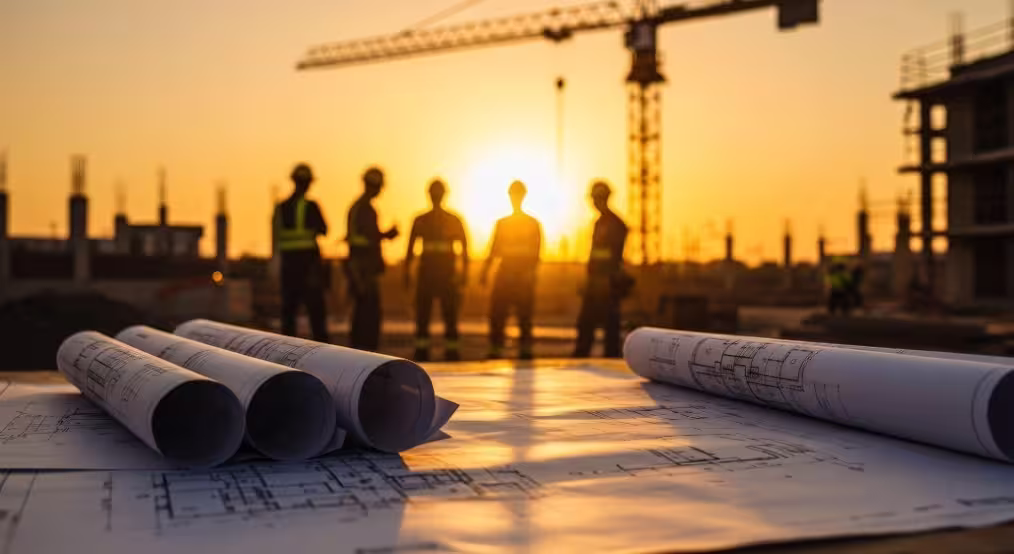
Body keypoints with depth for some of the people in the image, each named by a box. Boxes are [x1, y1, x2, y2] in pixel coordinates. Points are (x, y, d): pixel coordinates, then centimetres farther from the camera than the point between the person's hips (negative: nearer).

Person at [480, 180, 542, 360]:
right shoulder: (502, 223, 11)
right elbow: (494, 251, 10)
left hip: (525, 277, -2)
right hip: (504, 275, 2)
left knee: (524, 317, -1)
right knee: (497, 316, 0)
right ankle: (494, 352, 2)